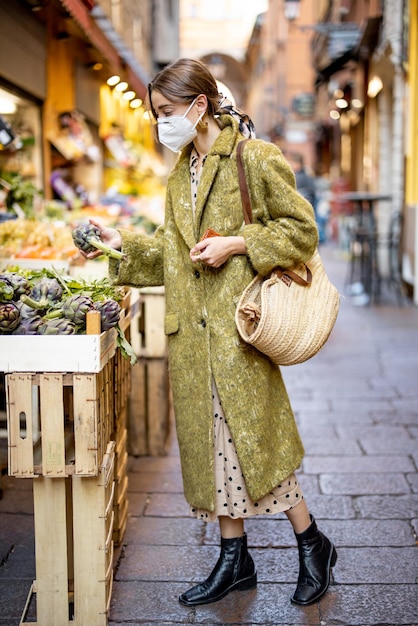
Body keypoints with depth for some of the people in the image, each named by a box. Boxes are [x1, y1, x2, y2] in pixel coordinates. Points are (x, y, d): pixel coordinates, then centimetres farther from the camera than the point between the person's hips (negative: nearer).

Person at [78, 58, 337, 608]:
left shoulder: (253, 158, -8)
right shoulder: (181, 172, 15)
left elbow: (302, 228, -7)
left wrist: (237, 243, -16)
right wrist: (123, 243, 8)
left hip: (237, 324, -7)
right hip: (193, 331, 7)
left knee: (254, 434, -2)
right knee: (212, 439, 11)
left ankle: (312, 545, 20)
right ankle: (235, 559, 24)